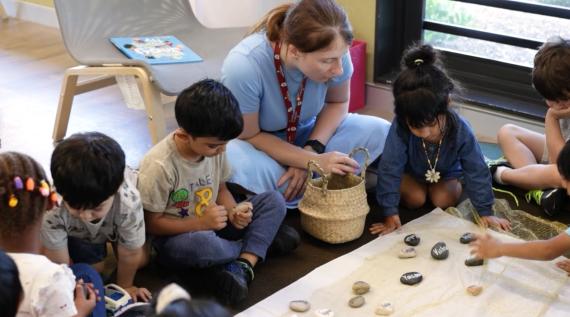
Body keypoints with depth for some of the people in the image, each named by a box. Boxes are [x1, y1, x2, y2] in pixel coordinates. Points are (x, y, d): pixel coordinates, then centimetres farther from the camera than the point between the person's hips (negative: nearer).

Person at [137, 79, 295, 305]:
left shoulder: (214, 147, -7)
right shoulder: (159, 166, -25)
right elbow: (151, 223, -17)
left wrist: (233, 212, -13)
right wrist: (200, 222, -26)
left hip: (212, 226, 6)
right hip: (174, 238, -6)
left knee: (273, 201, -9)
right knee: (200, 242, -41)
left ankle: (243, 266, -26)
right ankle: (264, 239, -10)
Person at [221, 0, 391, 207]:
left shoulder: (332, 52, -25)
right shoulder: (243, 66, -36)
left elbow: (337, 103, -4)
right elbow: (249, 136, -23)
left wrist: (311, 150, -21)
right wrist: (313, 161, -32)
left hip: (305, 133, 4)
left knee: (379, 132, -17)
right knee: (240, 163, -39)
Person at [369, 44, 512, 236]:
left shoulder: (460, 129, -37)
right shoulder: (400, 127, -40)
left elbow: (476, 171, -26)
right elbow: (389, 169, -33)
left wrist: (485, 212, -22)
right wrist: (390, 212, -33)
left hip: (446, 172, 0)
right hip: (411, 170, 0)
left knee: (443, 200, -18)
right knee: (415, 199, -19)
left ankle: (457, 185, 14)